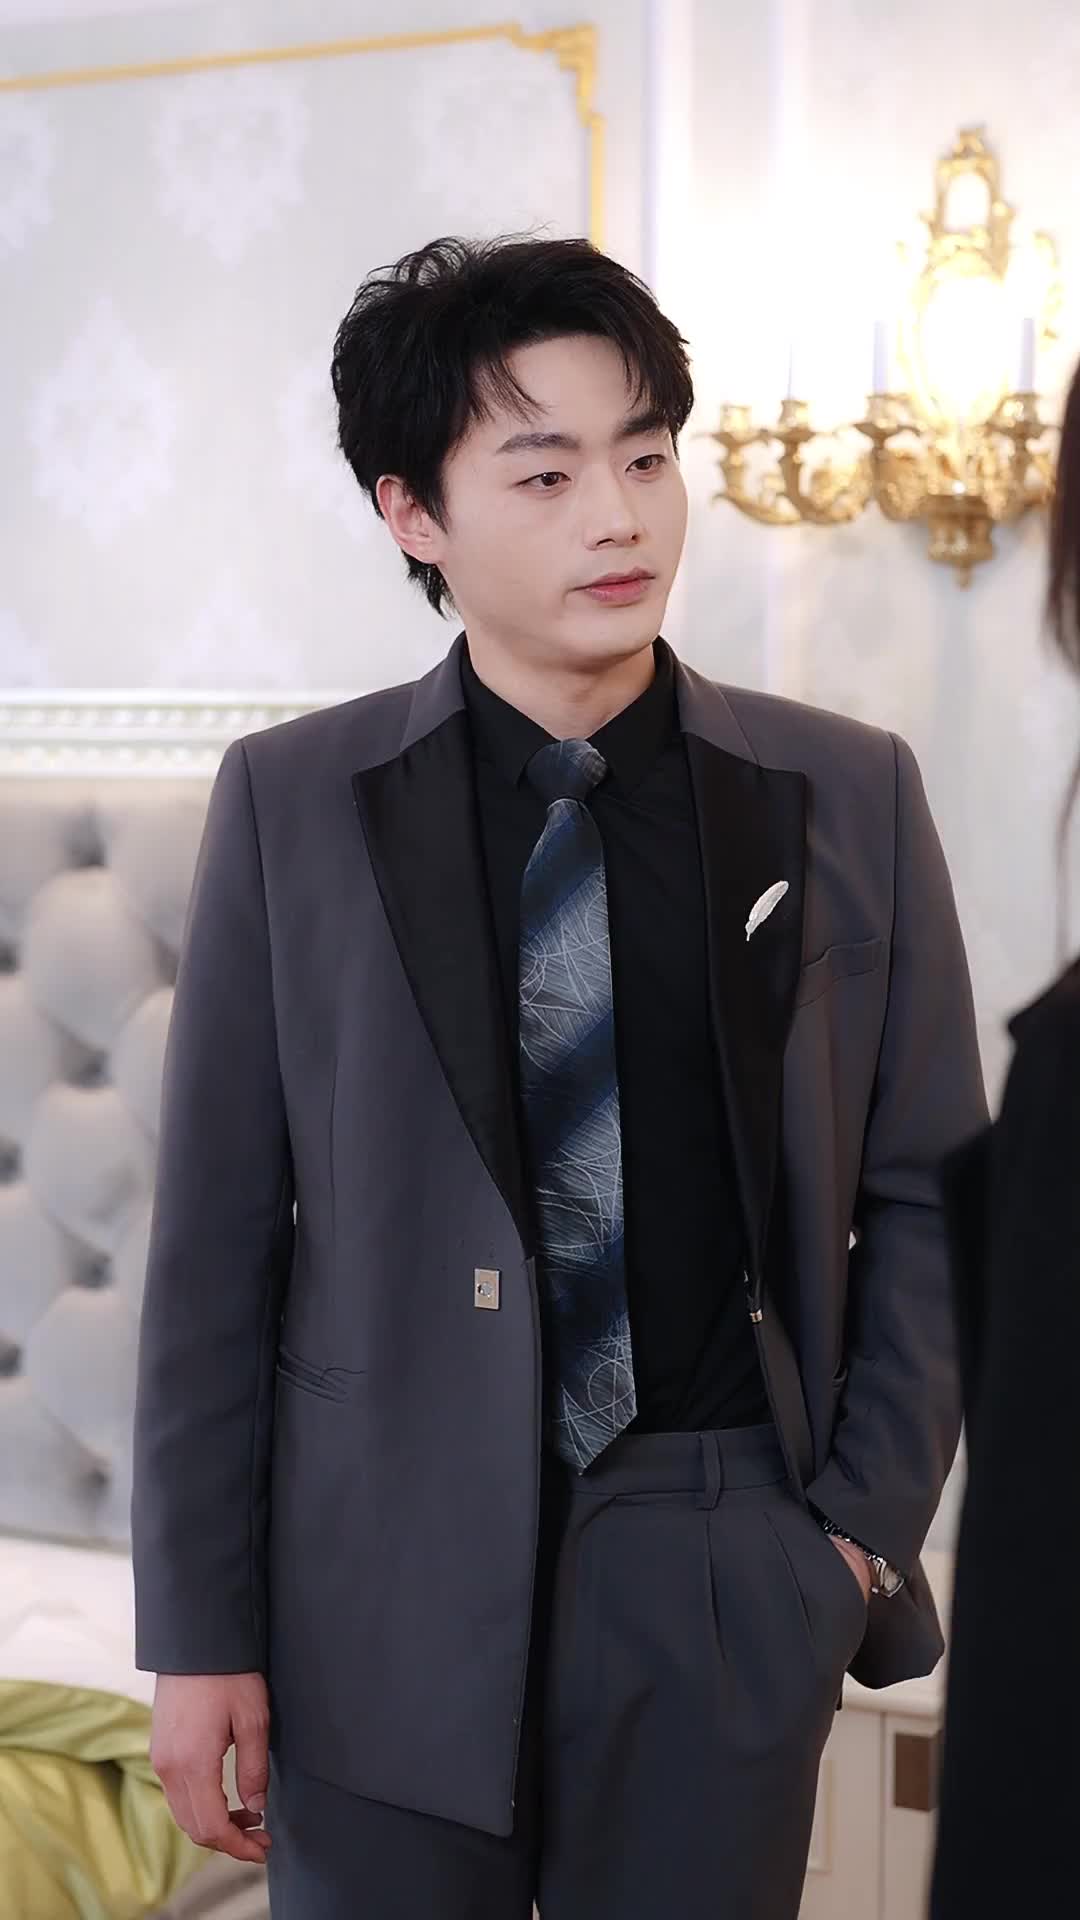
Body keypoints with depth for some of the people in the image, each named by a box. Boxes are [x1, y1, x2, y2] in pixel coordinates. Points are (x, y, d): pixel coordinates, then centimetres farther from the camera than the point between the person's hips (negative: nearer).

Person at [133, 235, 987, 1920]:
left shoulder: (849, 796, 1)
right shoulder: (294, 804, -1)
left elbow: (925, 1193, 7)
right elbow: (217, 1232, -1)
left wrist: (866, 1528, -1)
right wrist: (200, 1627, -1)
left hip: (723, 1578, 1)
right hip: (387, 1576, 0)